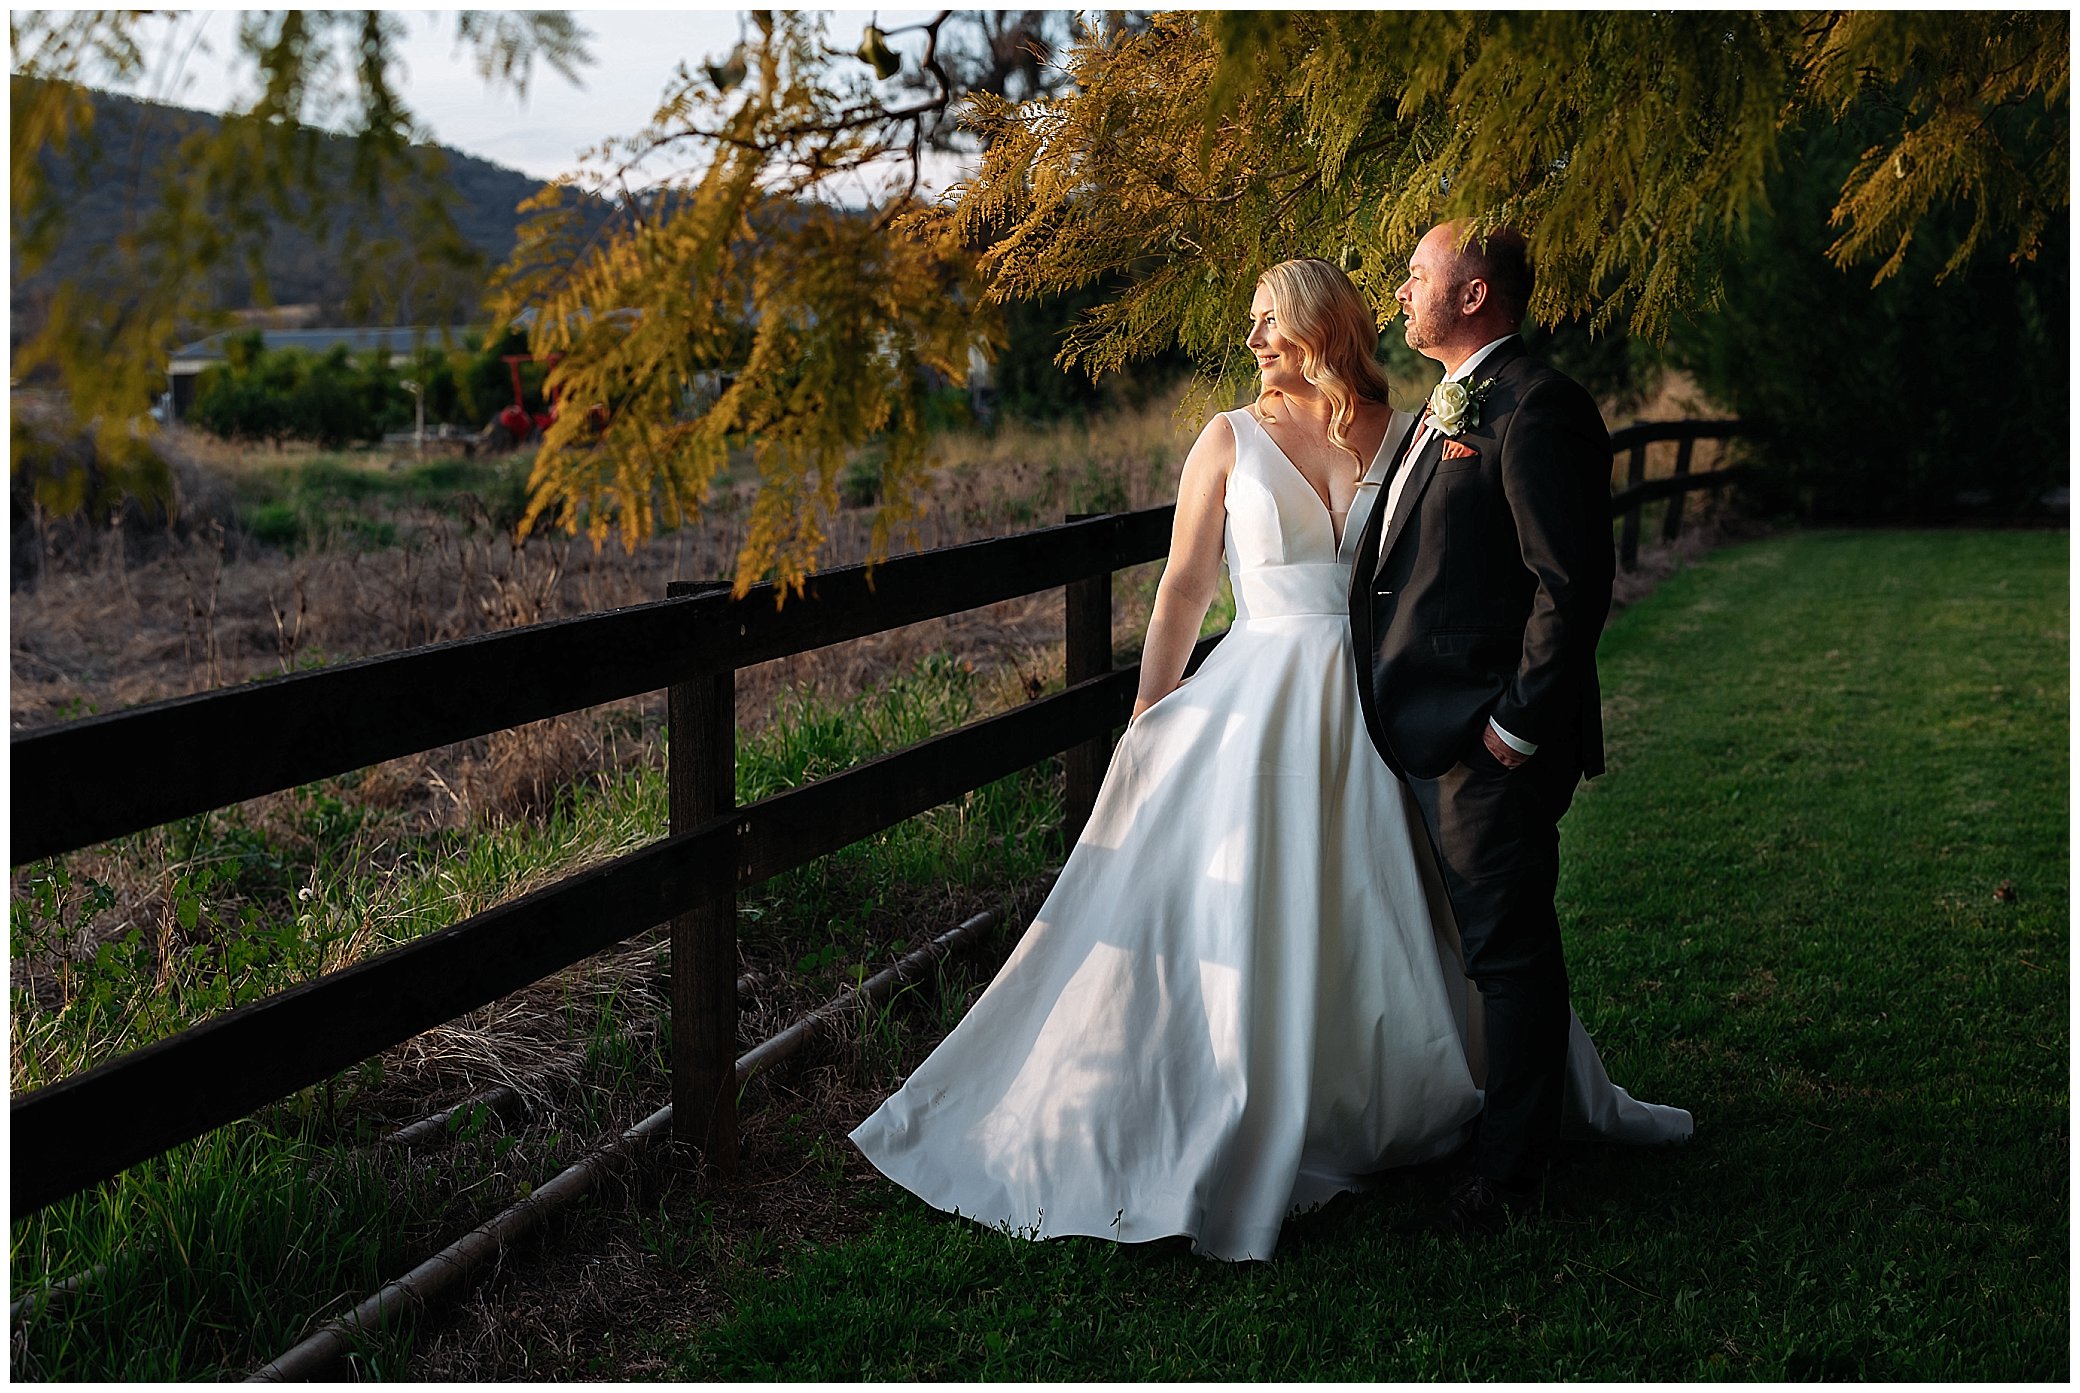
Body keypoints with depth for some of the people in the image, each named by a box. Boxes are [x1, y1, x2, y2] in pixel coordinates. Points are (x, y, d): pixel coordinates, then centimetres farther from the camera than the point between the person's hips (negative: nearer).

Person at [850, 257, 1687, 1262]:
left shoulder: (1408, 439, 4)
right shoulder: (1231, 440, 2)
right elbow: (1183, 589, 1)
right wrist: (1144, 724, -1)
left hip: (1379, 714, 1)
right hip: (1258, 704, -1)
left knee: (1386, 911, 12)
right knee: (1235, 921, -2)